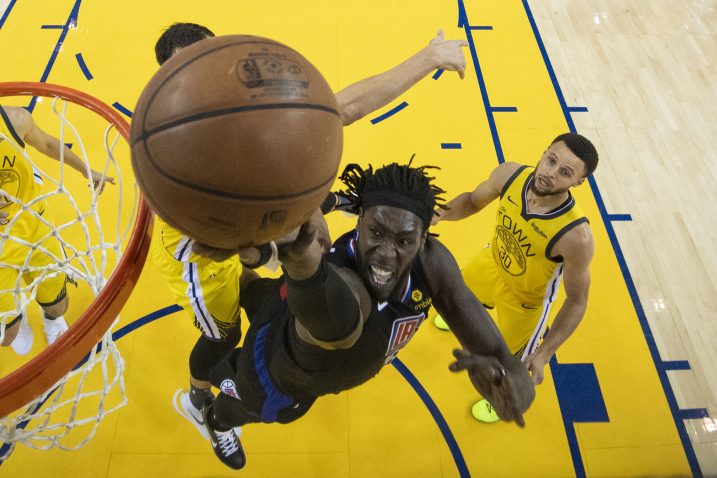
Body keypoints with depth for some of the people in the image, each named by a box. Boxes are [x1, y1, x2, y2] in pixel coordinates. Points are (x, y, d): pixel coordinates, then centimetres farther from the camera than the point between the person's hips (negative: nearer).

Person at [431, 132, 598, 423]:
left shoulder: (576, 236, -41)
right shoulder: (509, 175, -29)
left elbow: (577, 301, -25)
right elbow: (473, 200, -6)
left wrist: (544, 354, -30)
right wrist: (442, 213, -26)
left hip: (525, 300, -4)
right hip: (492, 263, 5)